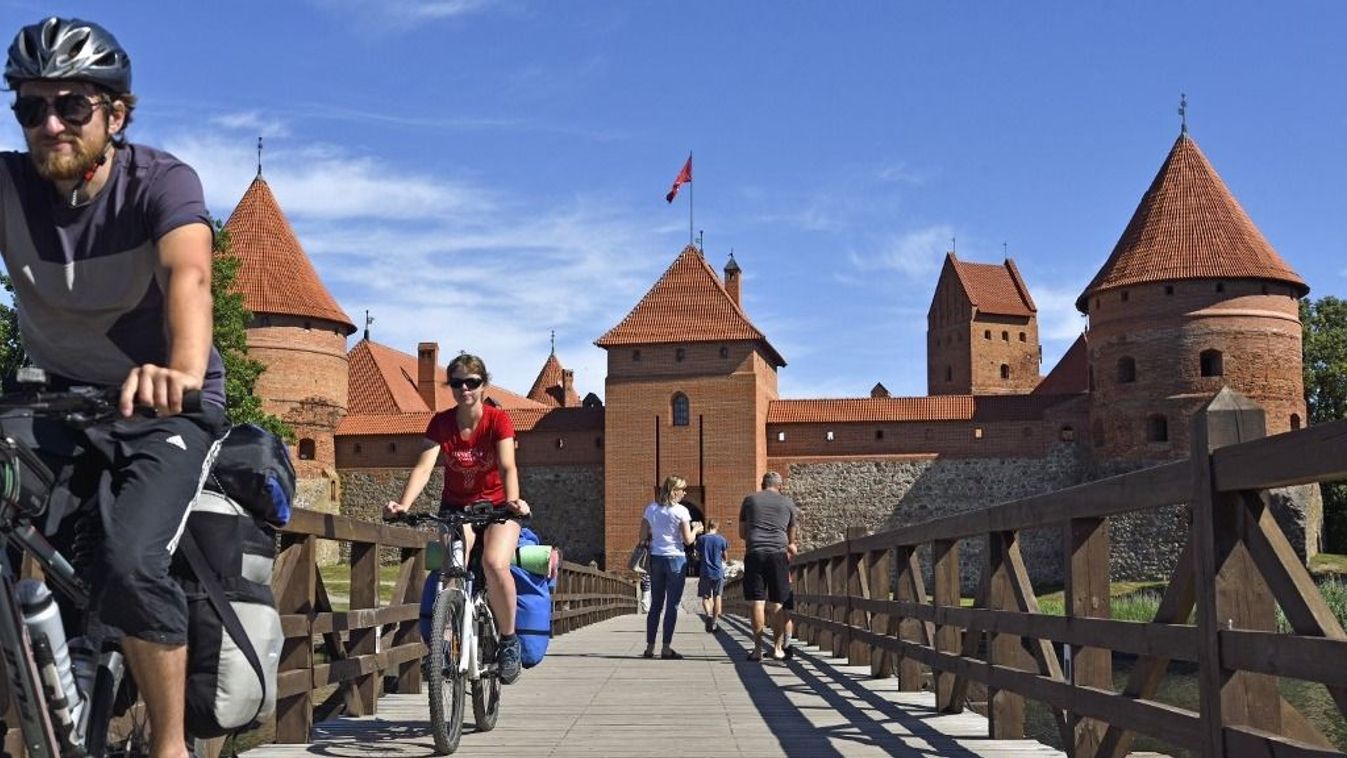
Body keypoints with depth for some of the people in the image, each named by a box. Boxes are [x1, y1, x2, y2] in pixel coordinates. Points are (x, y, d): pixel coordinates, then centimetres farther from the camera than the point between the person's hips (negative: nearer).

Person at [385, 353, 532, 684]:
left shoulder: (498, 419, -14)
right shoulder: (441, 422, -8)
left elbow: (507, 466, -28)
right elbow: (424, 467, -20)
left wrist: (512, 500, -48)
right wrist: (403, 504, -38)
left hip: (496, 506, -2)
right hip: (455, 507, 2)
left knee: (495, 564, -28)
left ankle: (509, 640, -9)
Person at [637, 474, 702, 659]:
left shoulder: (650, 509, 5)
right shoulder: (681, 511, -8)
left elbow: (643, 537, 5)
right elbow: (688, 540, -9)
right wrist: (695, 529, 9)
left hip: (656, 559, 4)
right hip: (676, 559, -4)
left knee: (655, 604, 12)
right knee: (672, 605, 1)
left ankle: (649, 647, 11)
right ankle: (666, 648, 0)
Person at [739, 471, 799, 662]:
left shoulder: (750, 500, 13)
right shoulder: (788, 503, 13)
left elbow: (742, 532, 19)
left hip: (754, 553, 0)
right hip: (778, 553, 0)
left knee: (758, 603, -2)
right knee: (777, 604, 4)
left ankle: (758, 648, -4)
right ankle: (778, 648, 4)